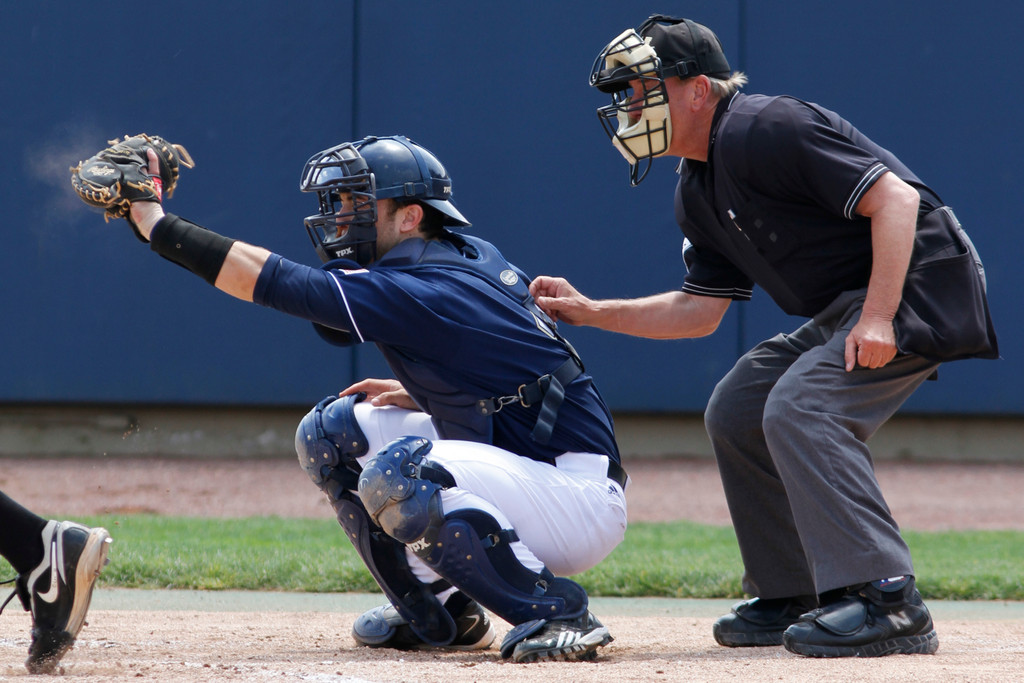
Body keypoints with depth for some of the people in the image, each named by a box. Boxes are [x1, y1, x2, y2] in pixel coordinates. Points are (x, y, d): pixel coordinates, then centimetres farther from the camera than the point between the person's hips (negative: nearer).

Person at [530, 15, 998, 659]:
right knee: (737, 411, 12)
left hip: (918, 283, -11)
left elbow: (894, 197, -24)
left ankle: (888, 602, -29)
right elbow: (700, 311, 18)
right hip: (840, 310, 11)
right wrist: (589, 312, 9)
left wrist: (878, 317, -31)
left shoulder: (766, 130, -19)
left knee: (797, 409, -25)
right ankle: (794, 598, 15)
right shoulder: (699, 191, 12)